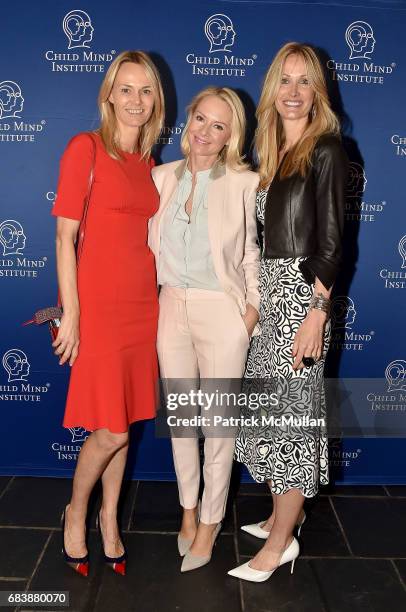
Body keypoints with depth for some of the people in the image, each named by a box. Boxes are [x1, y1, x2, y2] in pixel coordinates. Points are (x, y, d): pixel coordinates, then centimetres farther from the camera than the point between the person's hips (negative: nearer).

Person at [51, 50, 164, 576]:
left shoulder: (147, 162, 12)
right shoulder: (86, 148, -6)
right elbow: (65, 238, -9)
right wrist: (71, 314, -13)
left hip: (142, 305, 6)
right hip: (99, 306, -6)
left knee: (125, 423, 13)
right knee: (111, 430, -1)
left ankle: (109, 518, 34)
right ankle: (76, 514, 28)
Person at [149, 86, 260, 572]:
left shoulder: (244, 183, -6)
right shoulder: (162, 177, 4)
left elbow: (251, 251, 0)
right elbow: (151, 243, 9)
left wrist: (253, 307, -5)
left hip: (222, 312, -3)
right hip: (172, 308, 4)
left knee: (218, 421, 7)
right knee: (179, 416, 14)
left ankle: (211, 522, 28)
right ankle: (188, 508, 35)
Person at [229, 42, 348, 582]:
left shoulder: (325, 150, -6)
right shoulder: (272, 152, 15)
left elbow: (330, 240, -13)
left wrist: (317, 315, -19)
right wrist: (253, 298, 13)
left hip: (301, 293, -8)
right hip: (266, 292, 8)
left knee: (292, 408, -1)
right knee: (270, 406, 13)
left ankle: (281, 541, 13)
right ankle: (284, 514, 31)